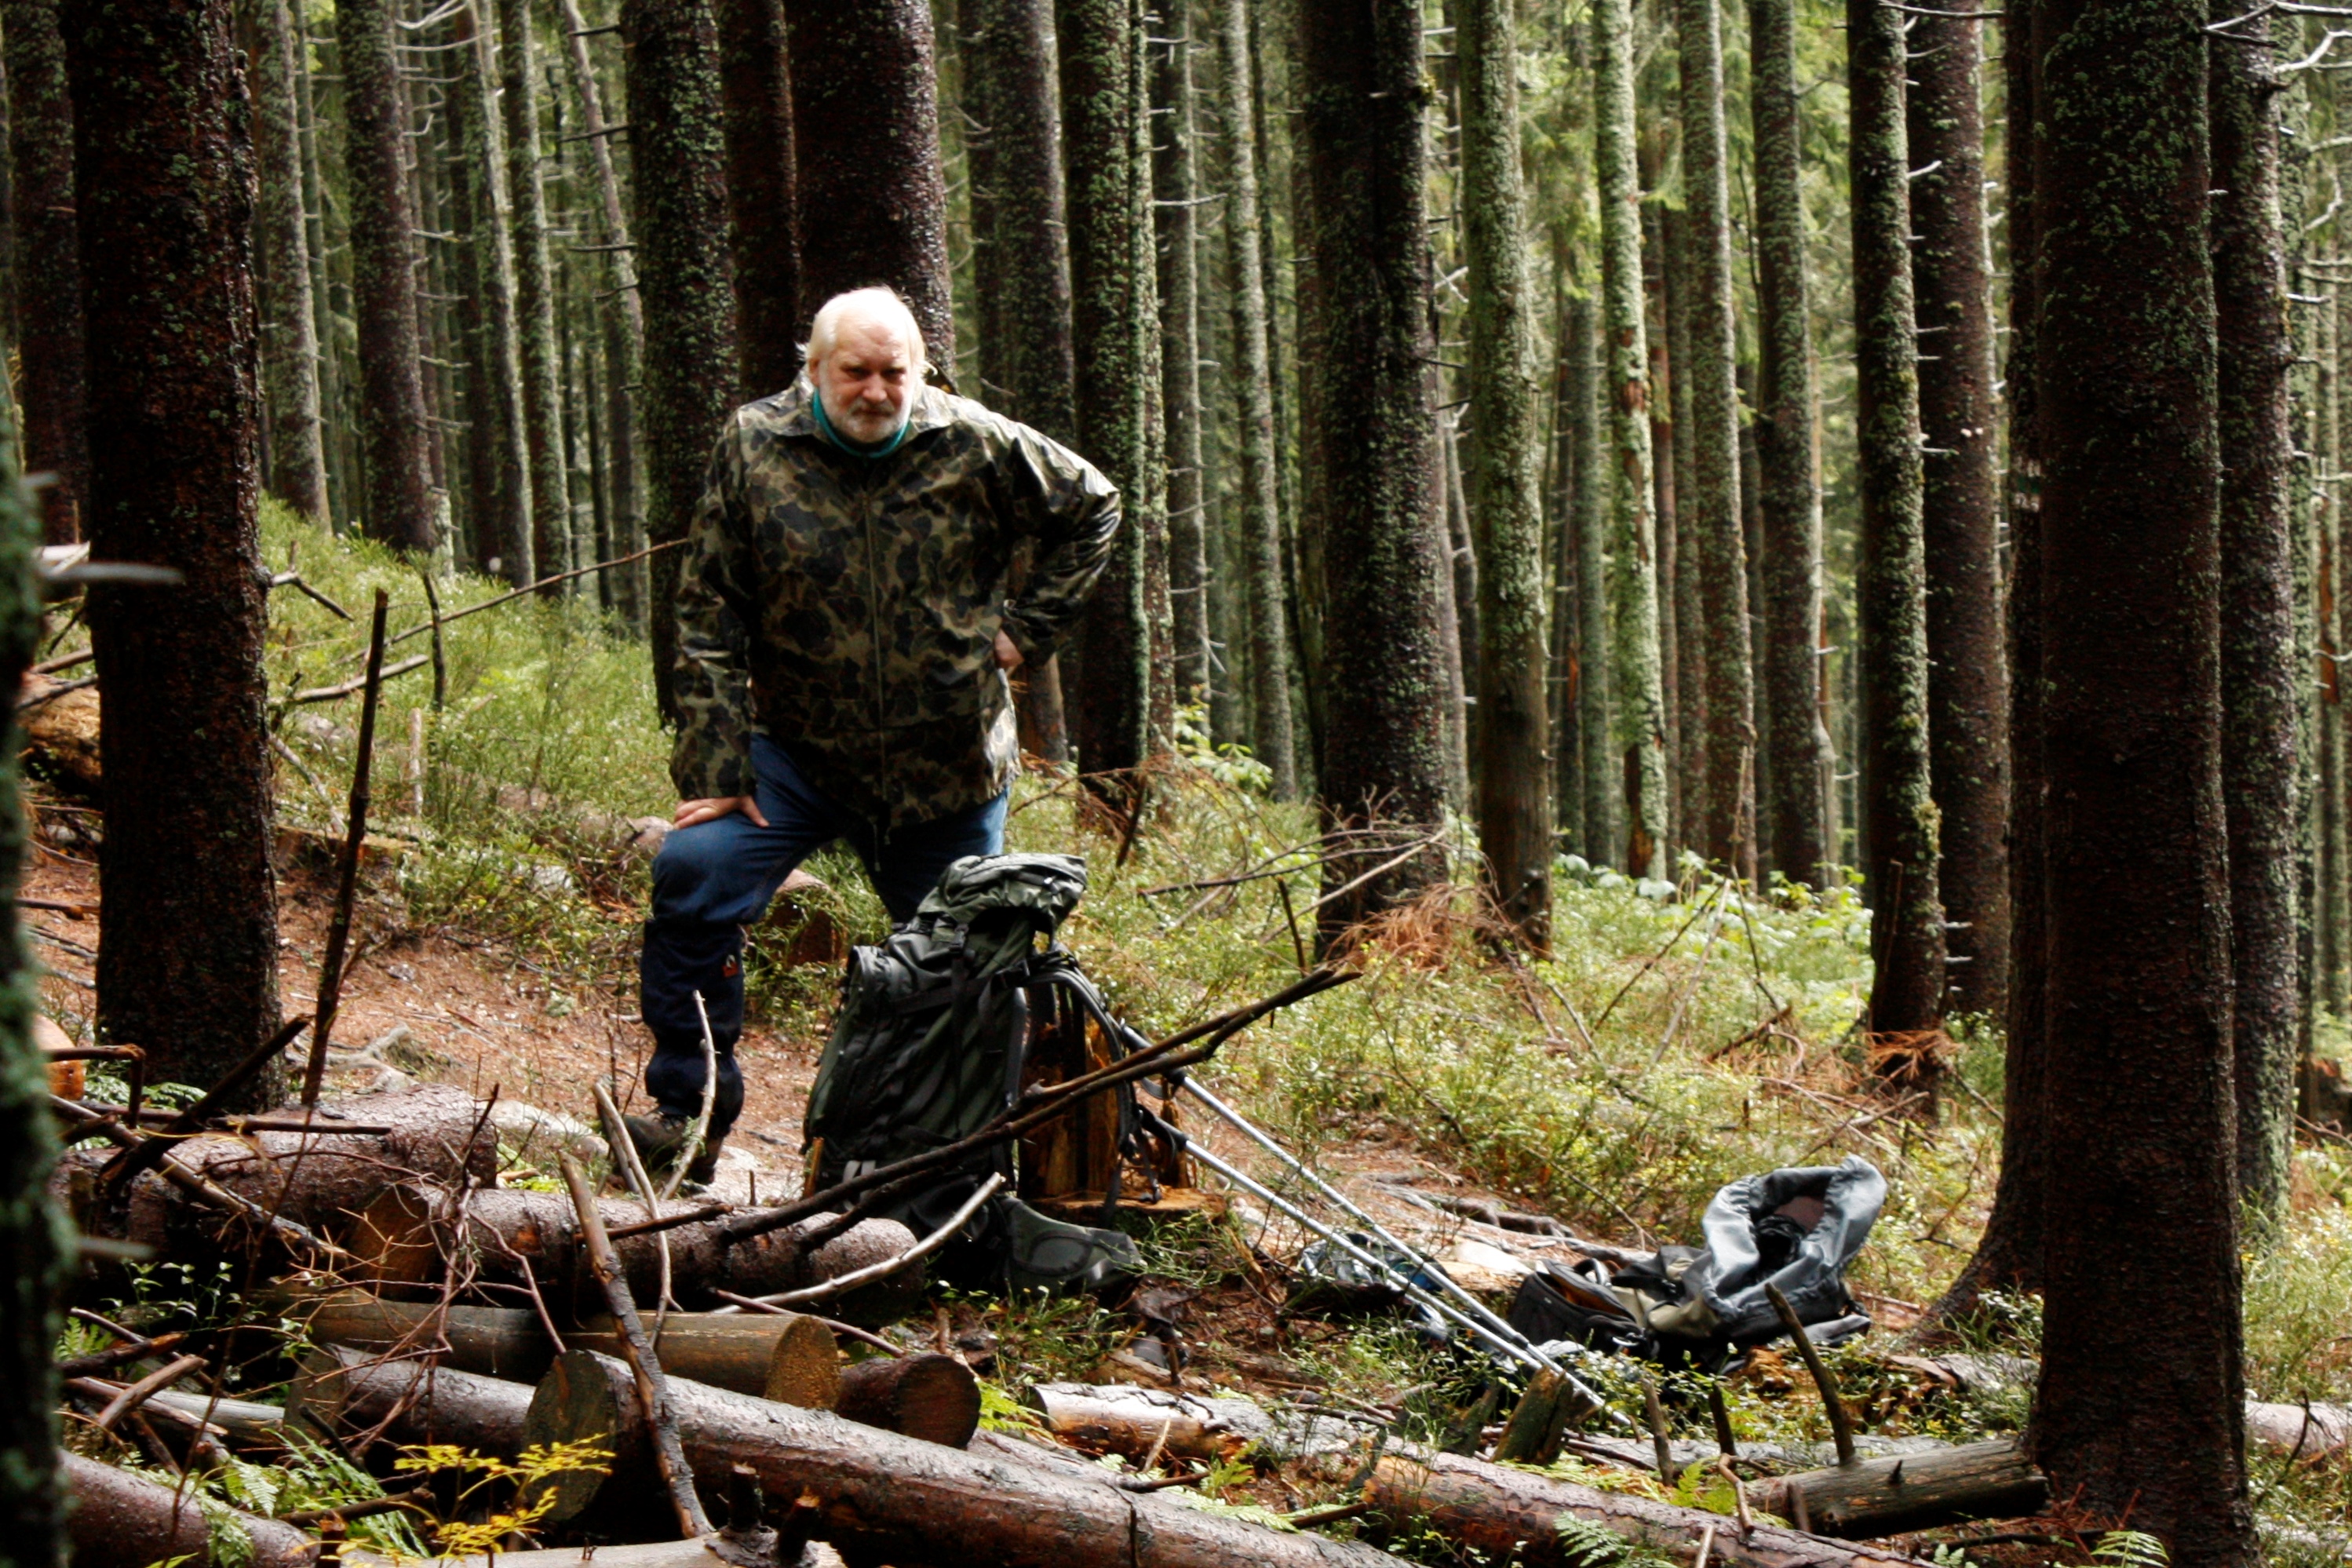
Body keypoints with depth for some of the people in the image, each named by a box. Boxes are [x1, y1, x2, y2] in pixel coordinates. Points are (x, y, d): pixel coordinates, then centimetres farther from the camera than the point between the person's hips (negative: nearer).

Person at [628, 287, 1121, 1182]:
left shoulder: (979, 448, -5)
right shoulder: (755, 448, -6)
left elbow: (1091, 510, 12)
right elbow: (708, 615, -6)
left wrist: (1028, 627, 3)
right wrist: (715, 766, -12)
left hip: (949, 764, 1)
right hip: (797, 750, -1)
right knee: (694, 873, -22)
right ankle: (689, 1111, -13)